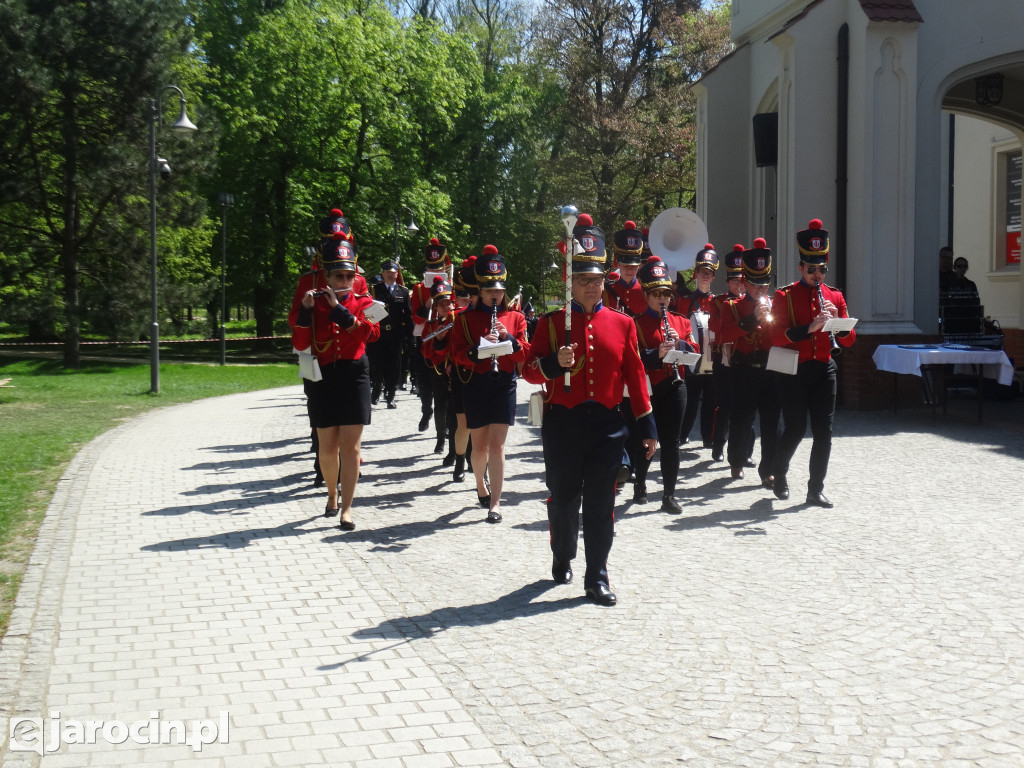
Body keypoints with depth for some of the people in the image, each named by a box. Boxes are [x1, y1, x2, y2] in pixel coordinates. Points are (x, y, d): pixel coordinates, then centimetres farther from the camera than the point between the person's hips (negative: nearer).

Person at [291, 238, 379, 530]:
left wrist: (337, 307, -20)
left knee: (350, 446, -5)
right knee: (328, 447, 8)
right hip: (324, 379, 1)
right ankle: (332, 495, 31)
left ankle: (346, 508, -2)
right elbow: (300, 343, -6)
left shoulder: (363, 303, 3)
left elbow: (368, 332, -16)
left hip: (354, 379, -1)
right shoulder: (313, 303, 2)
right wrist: (305, 309, -18)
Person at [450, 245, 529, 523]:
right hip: (476, 385, 1)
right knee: (480, 444, 8)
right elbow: (458, 354, -3)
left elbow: (525, 353, 0)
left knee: (496, 444, -8)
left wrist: (508, 337, -17)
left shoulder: (515, 318, 7)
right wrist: (478, 348, -22)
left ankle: (495, 503, -7)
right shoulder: (466, 318, 5)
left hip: (504, 385, -1)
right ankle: (481, 486, 35)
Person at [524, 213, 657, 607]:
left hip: (607, 423, 1)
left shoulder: (622, 324, 5)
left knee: (601, 503, 1)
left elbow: (635, 376, 6)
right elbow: (529, 371, 0)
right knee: (563, 498, 11)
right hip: (563, 422, -1)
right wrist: (554, 363, -21)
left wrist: (648, 427, 3)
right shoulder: (551, 323, 1)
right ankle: (562, 559, 34)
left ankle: (597, 577, 8)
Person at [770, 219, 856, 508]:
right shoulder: (785, 296, -3)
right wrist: (810, 327, -24)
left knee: (823, 432, 1)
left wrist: (836, 320, -12)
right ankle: (780, 473, 25)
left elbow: (848, 340, 8)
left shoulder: (835, 297, 9)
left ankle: (816, 489, 9)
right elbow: (776, 337, -14)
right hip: (793, 372, -4)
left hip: (824, 371, 4)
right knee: (795, 429, -2)